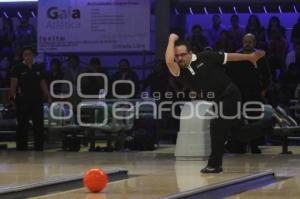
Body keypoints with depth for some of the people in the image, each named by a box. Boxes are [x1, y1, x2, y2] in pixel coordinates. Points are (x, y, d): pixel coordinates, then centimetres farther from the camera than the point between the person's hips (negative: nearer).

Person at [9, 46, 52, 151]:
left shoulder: (38, 68, 11)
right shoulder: (18, 68, -1)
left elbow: (43, 83, 15)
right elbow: (13, 84, -6)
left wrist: (48, 96, 6)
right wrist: (12, 97, -17)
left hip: (37, 101, 4)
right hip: (22, 102, -4)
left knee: (39, 126, 6)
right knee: (22, 126, -1)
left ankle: (39, 148, 15)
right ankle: (21, 148, 5)